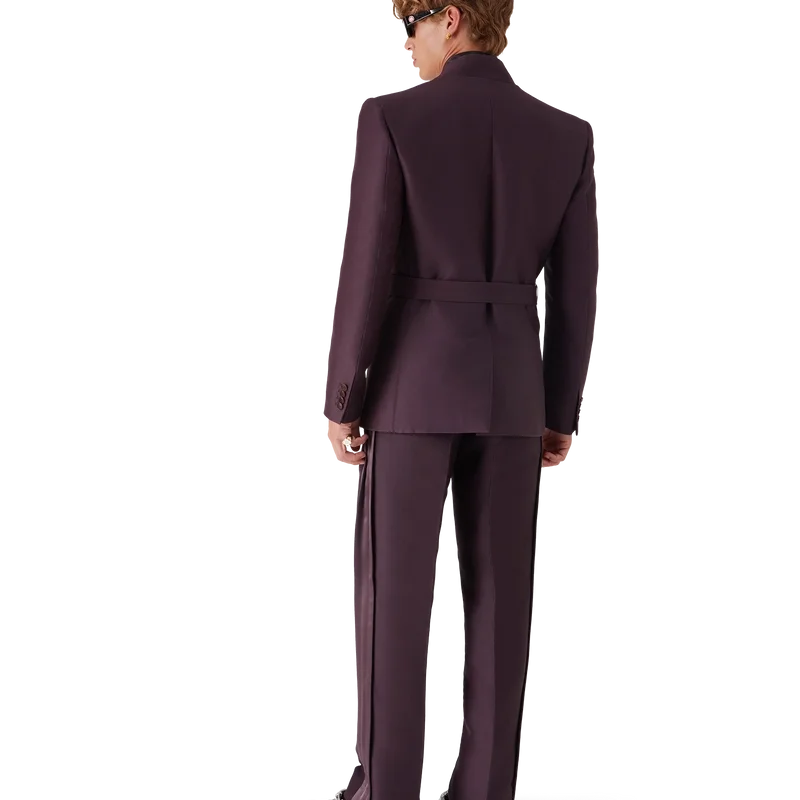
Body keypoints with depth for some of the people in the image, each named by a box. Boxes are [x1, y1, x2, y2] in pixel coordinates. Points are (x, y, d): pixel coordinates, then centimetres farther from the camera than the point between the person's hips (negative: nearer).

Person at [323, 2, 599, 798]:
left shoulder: (392, 117, -10)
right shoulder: (566, 134, 2)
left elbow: (366, 269, -12)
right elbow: (576, 286, 3)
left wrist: (341, 399, -3)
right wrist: (561, 414, 12)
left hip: (414, 379, -4)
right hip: (509, 384, 4)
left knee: (393, 594, 4)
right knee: (498, 596, 9)